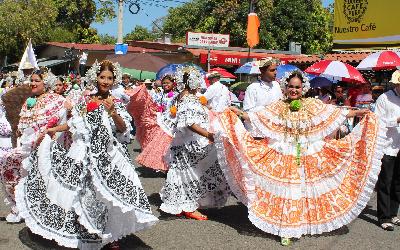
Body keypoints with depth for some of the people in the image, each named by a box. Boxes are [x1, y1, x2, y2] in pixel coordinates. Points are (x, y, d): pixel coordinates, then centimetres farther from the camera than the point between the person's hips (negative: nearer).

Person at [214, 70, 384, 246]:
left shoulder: (313, 105, 3)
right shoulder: (278, 107, 2)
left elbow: (336, 113, 2)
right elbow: (257, 117, 0)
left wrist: (358, 113, -4)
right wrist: (240, 113, -10)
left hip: (310, 158, 1)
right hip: (284, 158, -1)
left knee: (306, 190, 8)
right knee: (285, 191, 2)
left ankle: (301, 225, 24)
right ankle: (286, 230, 12)